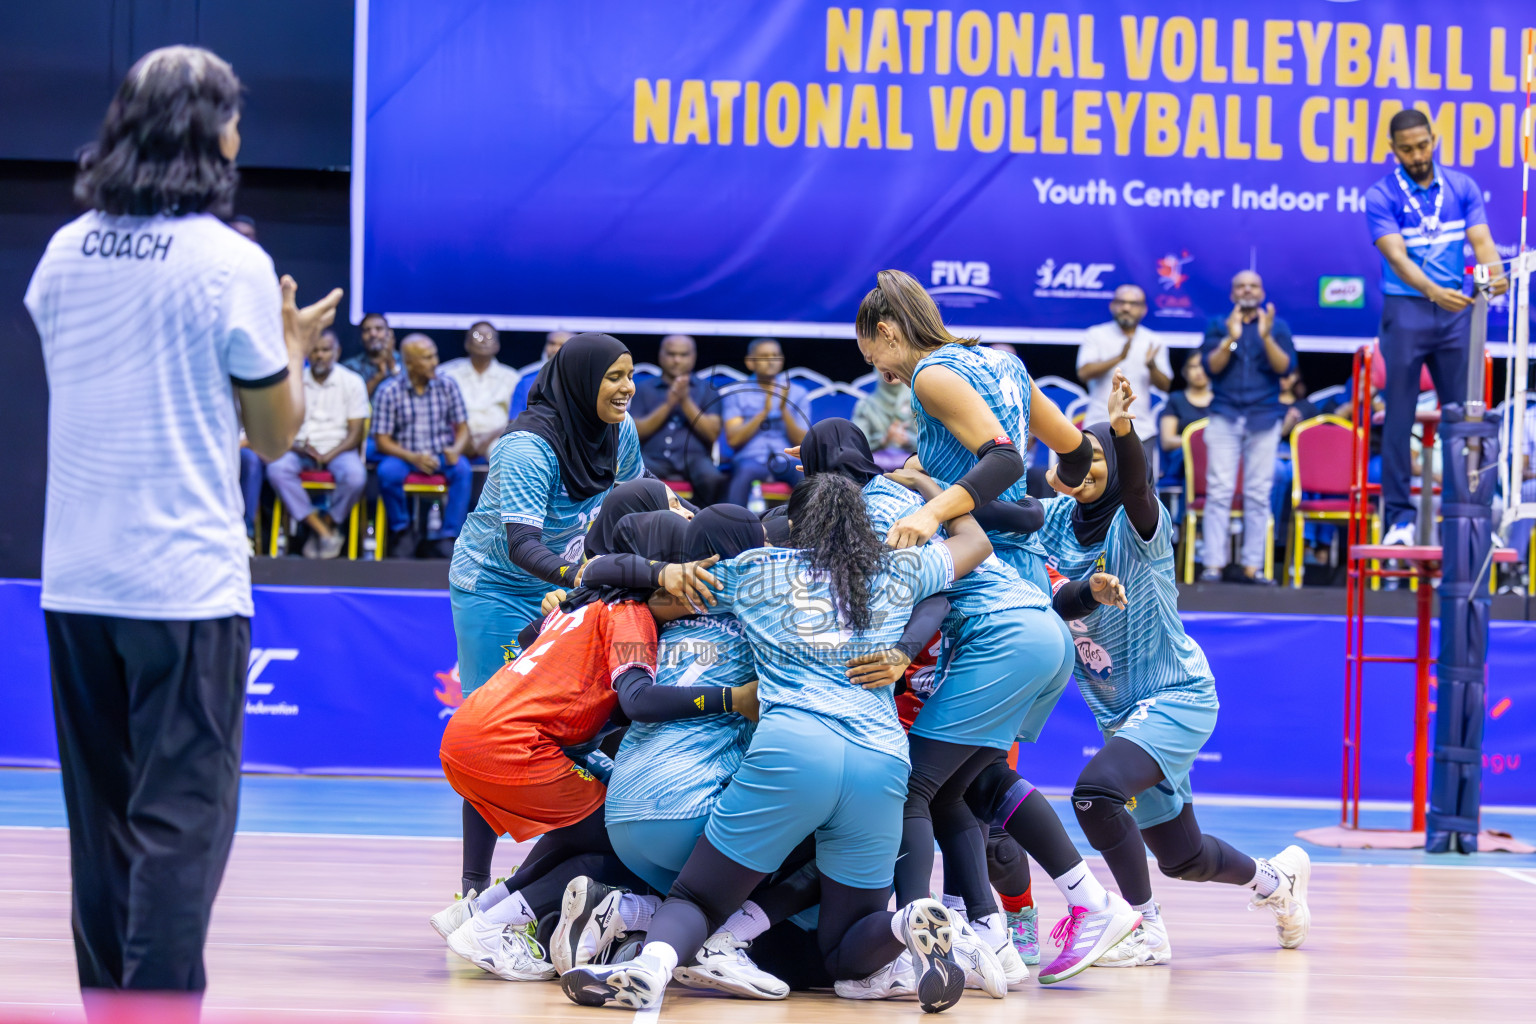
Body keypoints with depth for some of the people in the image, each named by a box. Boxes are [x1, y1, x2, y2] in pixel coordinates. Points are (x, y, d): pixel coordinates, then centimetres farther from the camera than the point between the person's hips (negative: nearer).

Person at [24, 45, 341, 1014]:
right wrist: (293, 344, 17)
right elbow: (275, 432, 0)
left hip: (77, 580, 5)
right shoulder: (233, 263, -9)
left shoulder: (64, 254, 6)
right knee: (183, 816, -3)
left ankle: (107, 999, 19)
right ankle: (158, 1004, -8)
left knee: (102, 815, 13)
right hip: (186, 580, -5)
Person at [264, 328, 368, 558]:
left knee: (355, 477, -35)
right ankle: (324, 531, -29)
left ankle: (326, 524, -10)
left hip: (339, 449, -2)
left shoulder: (352, 382, 3)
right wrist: (298, 447, -16)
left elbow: (355, 433, -2)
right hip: (300, 449, 2)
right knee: (276, 469, -31)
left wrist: (327, 456, -16)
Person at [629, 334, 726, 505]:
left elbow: (712, 433, 5)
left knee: (712, 479, -36)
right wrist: (668, 404, -5)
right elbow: (636, 431, 5)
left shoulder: (706, 389, 17)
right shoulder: (643, 389, 18)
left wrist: (686, 402, -6)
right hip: (654, 457, 0)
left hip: (693, 456, 0)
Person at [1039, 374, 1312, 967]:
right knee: (1180, 858, 17)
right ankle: (1276, 879, 47)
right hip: (1121, 714, 7)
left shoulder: (1137, 525, -18)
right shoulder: (1057, 520, -1)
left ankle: (1146, 930, -15)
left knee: (1096, 791, -30)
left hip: (1178, 697, -7)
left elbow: (1135, 486, -39)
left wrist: (1123, 430, -58)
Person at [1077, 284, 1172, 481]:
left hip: (1141, 431, 2)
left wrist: (1152, 366, -17)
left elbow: (1165, 385, 5)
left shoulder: (1153, 342, 12)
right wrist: (1118, 358, -22)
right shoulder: (1096, 335, 5)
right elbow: (1084, 373, -10)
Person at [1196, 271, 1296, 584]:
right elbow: (1211, 366, -2)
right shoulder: (1218, 326, 10)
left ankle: (1252, 567, 0)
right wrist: (1231, 338, -16)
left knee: (1258, 495, -1)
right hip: (1225, 416, 0)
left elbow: (1285, 367, -3)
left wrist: (1266, 337, -17)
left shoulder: (1278, 326, 10)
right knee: (1219, 491, -6)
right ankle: (1214, 564, -7)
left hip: (1263, 418, 0)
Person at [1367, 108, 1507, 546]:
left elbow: (1480, 239, -4)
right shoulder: (1382, 197, -6)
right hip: (1405, 311, -3)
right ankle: (1399, 517, 0)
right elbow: (1397, 257, -17)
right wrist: (1433, 291, -35)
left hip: (1455, 311, 3)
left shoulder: (1462, 187, 5)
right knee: (1399, 418, -3)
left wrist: (1494, 272, -27)